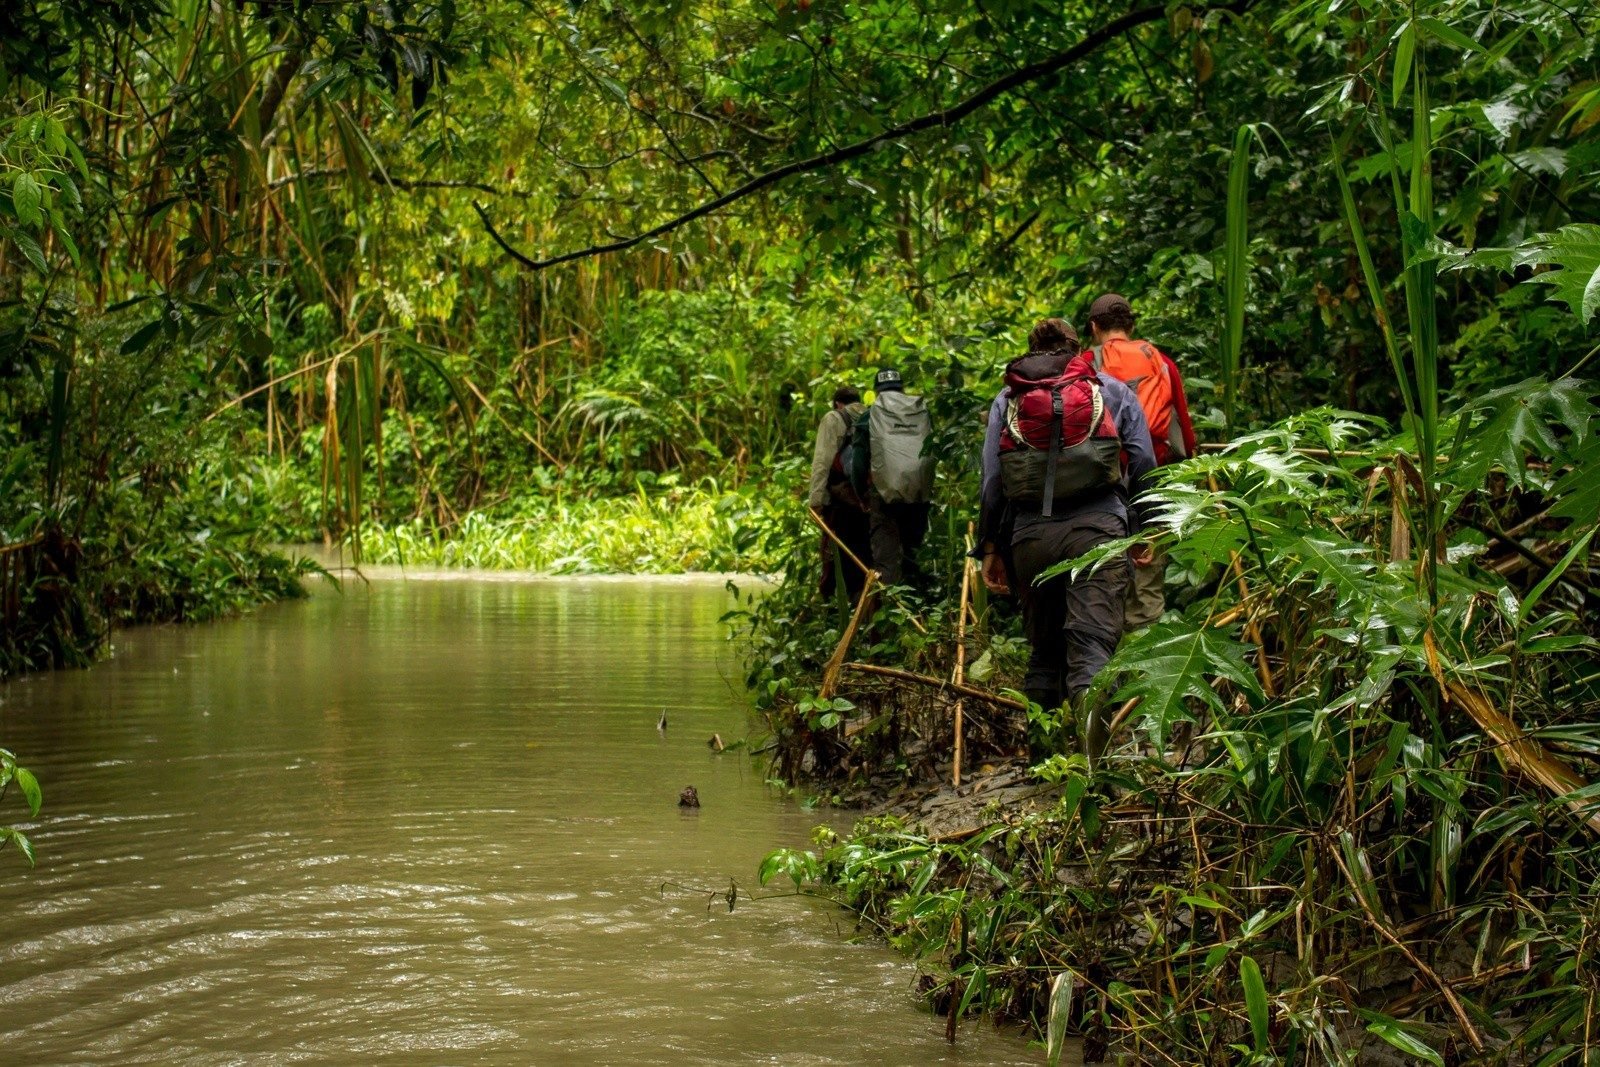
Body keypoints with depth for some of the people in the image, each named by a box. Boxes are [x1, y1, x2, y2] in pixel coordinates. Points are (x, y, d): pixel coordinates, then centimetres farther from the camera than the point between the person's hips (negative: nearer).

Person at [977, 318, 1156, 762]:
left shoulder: (1006, 400, 16)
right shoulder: (1113, 390, 15)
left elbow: (991, 480, 11)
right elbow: (1144, 465, 9)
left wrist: (989, 546, 16)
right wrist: (1144, 530, 18)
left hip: (1031, 536, 2)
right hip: (1098, 528, -2)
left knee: (1043, 647, 16)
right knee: (1093, 639, -12)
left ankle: (1037, 748, 15)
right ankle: (1093, 703, -42)